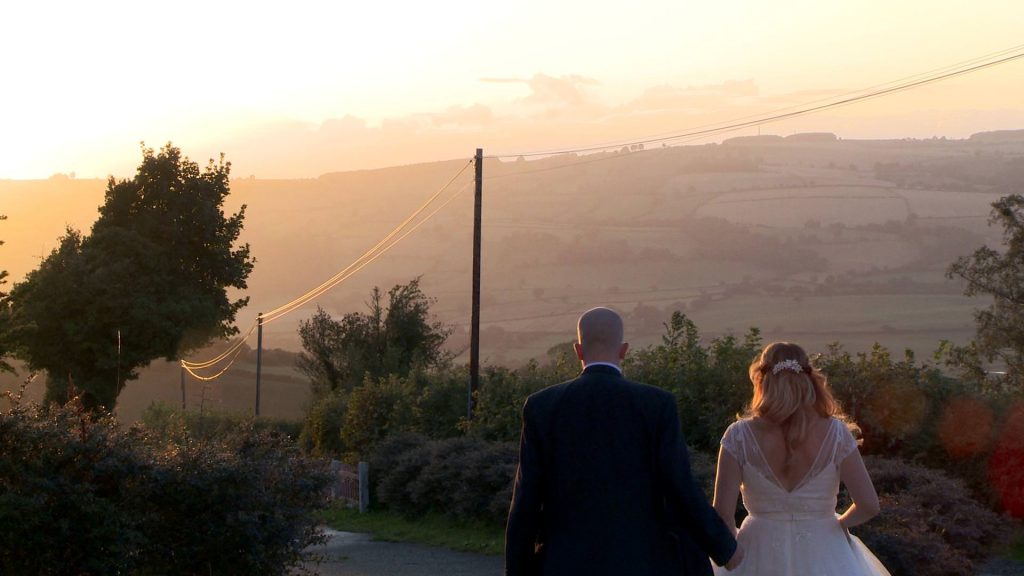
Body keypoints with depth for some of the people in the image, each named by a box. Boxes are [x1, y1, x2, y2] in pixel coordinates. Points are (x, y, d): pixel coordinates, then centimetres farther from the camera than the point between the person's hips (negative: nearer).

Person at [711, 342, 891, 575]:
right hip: (823, 556, 0)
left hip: (761, 557, 0)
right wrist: (838, 524, 12)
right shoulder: (835, 433, -9)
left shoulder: (739, 436, -10)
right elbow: (869, 505, -8)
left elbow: (723, 513, -13)